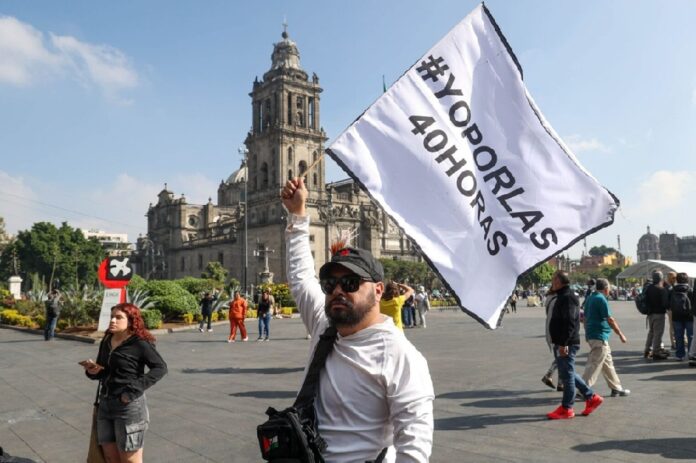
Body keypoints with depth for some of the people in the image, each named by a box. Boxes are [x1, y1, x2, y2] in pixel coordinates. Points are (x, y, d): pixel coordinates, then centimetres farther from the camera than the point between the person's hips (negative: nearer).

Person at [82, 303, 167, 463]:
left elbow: (160, 367, -17)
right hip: (105, 404, 7)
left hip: (129, 406, -7)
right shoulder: (106, 341, 8)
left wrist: (136, 388, -23)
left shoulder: (140, 343, -14)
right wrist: (93, 371, -6)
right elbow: (103, 371, 17)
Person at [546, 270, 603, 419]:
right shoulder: (563, 297, 15)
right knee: (567, 373, 17)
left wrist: (563, 343, -26)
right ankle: (591, 397, 24)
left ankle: (566, 408, 8)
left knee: (567, 375, -1)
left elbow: (570, 323, -25)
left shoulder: (567, 298, -18)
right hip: (562, 344, 10)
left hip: (566, 345, -10)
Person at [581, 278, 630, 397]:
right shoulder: (601, 299, -15)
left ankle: (616, 388, 26)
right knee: (594, 364, -7)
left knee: (607, 362, 17)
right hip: (599, 336, -10)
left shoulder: (590, 298, 12)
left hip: (591, 334, 10)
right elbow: (610, 319, -15)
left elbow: (585, 317, 17)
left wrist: (587, 332, 24)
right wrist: (620, 334, -6)